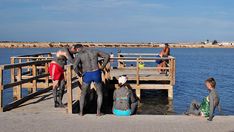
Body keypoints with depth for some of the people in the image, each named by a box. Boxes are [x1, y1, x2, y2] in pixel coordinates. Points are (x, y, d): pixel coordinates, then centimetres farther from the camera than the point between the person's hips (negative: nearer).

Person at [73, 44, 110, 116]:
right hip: (96, 74, 2)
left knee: (83, 94, 22)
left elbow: (75, 67, -17)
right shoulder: (94, 51, 12)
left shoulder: (78, 55, 0)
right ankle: (98, 112, 10)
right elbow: (107, 56, 9)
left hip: (87, 75, -1)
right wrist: (102, 67, 12)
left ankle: (81, 112, 18)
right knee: (100, 94, 20)